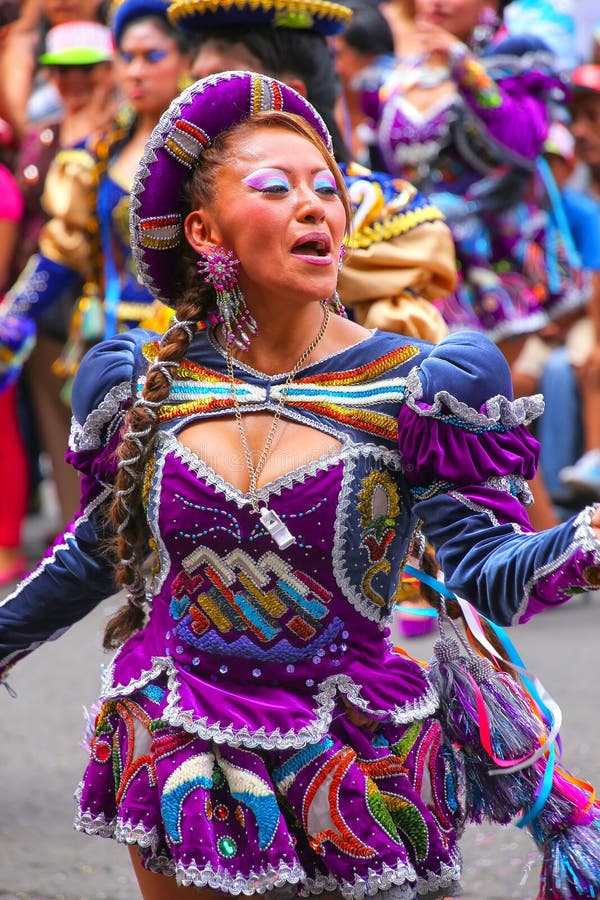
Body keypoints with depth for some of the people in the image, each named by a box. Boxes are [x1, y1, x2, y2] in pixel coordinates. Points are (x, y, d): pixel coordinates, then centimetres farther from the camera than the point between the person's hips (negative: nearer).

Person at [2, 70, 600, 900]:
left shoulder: (414, 390, -10)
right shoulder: (144, 385, -2)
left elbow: (489, 568, -18)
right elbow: (99, 551, 13)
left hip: (357, 779, -2)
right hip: (181, 762, 3)